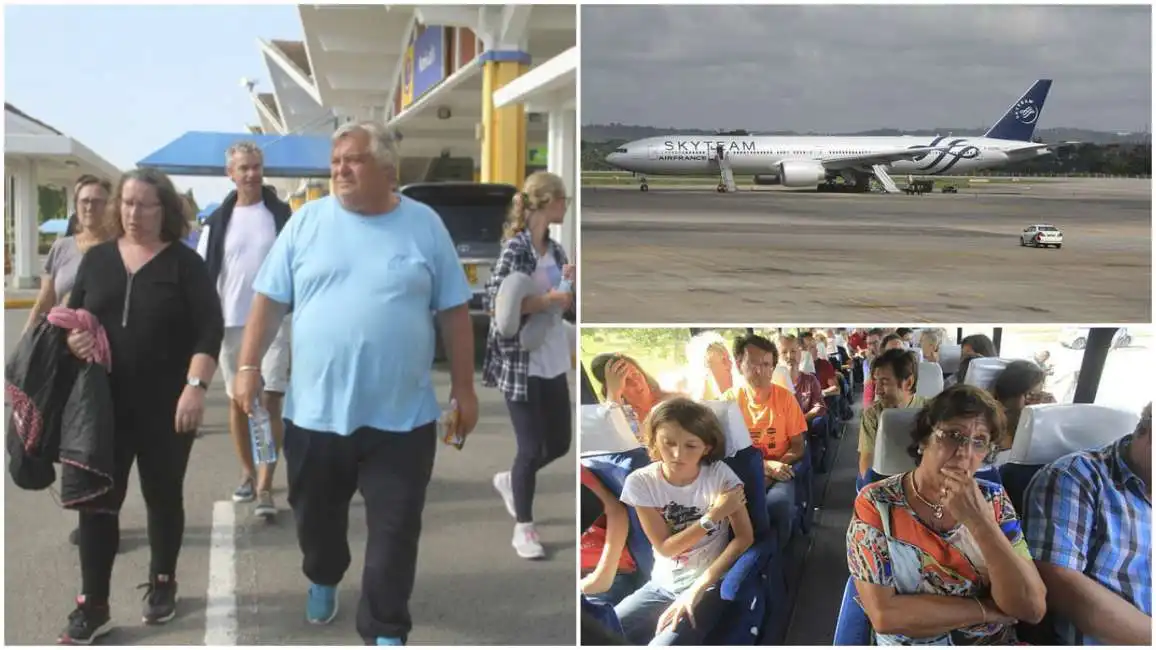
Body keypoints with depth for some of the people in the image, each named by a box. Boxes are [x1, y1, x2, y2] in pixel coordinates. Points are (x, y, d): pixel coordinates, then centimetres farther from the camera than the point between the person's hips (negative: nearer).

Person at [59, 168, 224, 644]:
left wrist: (195, 385, -20)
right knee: (98, 500, 2)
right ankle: (92, 605, 10)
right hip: (105, 403, 3)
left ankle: (162, 583, 29)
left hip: (166, 405, -3)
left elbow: (209, 328, -9)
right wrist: (72, 337, -8)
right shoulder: (97, 259, 9)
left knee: (163, 496, 11)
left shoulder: (184, 263, -3)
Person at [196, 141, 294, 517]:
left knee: (270, 401, -8)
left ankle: (265, 486, -7)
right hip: (231, 323, 3)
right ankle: (248, 473, 28)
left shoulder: (281, 214, 2)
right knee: (238, 401, 12)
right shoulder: (218, 221, 5)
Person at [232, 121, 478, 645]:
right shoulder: (307, 222, 3)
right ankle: (322, 579, 49)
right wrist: (248, 366, -3)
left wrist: (463, 388, 2)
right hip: (315, 409, 2)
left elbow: (454, 312, 3)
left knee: (395, 529, 4)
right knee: (317, 515, 19)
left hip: (402, 414, -1)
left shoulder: (424, 225, 1)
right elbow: (269, 300, 4)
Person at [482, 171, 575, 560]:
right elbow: (494, 299, -24)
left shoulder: (555, 250, 9)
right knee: (531, 447, 1)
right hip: (521, 364, -7)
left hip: (553, 362, 7)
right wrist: (548, 300, -24)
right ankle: (523, 529, 18)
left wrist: (569, 285, -5)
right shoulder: (515, 247, -14)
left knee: (559, 443, 14)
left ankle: (510, 481, 40)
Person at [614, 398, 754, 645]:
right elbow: (665, 547, -8)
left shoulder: (719, 474, -10)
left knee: (663, 644, -29)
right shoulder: (641, 482, -8)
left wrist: (698, 587, -19)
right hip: (661, 585, 3)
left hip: (709, 586, -3)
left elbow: (744, 537, -12)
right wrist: (713, 516, -18)